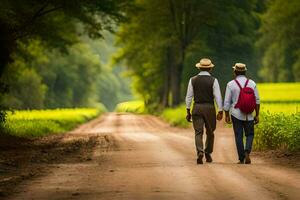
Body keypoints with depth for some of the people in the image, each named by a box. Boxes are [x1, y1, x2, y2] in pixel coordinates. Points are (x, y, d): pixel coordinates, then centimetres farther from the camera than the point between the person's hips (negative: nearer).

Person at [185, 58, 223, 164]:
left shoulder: (193, 80, 1)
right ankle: (208, 154, 20)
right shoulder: (213, 80, -5)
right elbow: (218, 97, -8)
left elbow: (189, 96, 2)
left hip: (197, 108, 1)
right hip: (210, 108, -1)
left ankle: (200, 152, -21)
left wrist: (188, 111, 8)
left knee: (198, 132, -1)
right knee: (210, 132, 15)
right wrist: (220, 111, -4)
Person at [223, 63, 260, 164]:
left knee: (239, 136, 7)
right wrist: (257, 115, 7)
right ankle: (247, 152, -10)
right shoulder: (252, 83, 0)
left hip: (236, 115, -1)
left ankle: (241, 159, 5)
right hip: (249, 115, 1)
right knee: (250, 135, 14)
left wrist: (226, 115, 4)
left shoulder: (231, 84, -6)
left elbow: (227, 102, -5)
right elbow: (257, 101, 1)